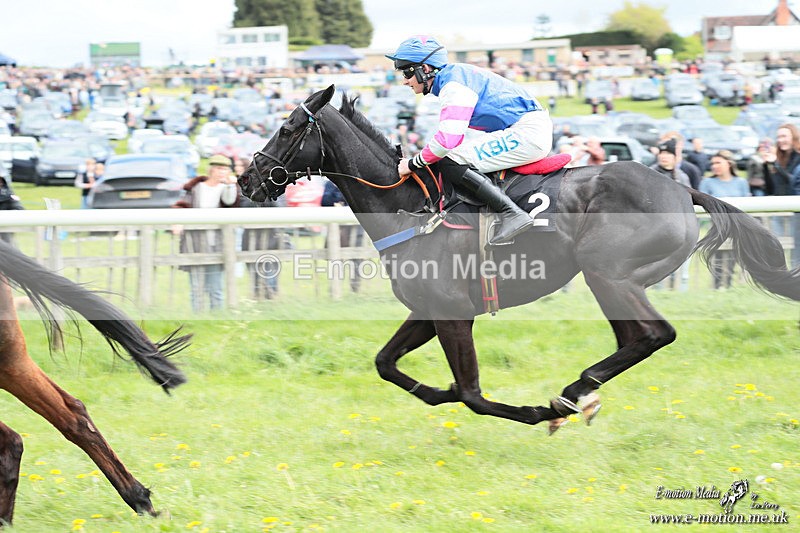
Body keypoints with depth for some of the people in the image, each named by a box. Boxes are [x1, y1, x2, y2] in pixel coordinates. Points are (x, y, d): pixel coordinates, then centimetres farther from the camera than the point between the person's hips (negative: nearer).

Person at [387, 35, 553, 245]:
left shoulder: (453, 84, -14)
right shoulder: (454, 75, 17)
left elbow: (448, 140, -23)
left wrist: (413, 164, -11)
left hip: (528, 131, -11)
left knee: (450, 165, -17)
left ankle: (512, 214, -23)